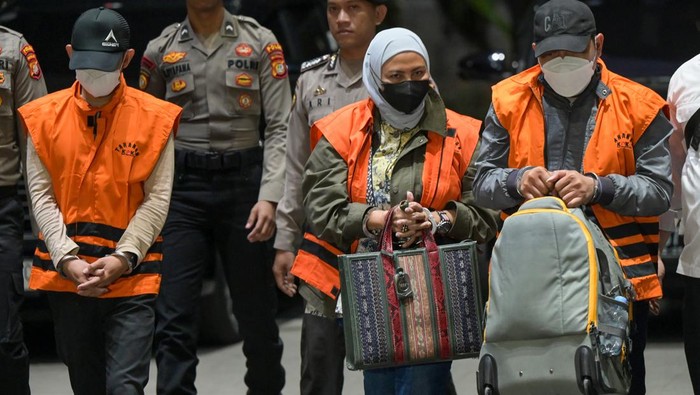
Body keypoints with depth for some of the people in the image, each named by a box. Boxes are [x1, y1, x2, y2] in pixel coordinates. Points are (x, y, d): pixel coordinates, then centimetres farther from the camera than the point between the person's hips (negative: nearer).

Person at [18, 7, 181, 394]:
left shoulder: (154, 118, -1)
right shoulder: (44, 116, 3)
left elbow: (157, 199, -3)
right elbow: (41, 195, 1)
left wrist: (123, 258, -14)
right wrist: (68, 261, -10)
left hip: (131, 275, -3)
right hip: (66, 275, 3)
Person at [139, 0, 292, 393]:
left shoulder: (260, 43, 2)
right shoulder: (162, 50, 7)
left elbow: (280, 127, -1)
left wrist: (269, 197, -12)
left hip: (243, 182, -1)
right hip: (182, 186, 1)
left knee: (257, 313, 6)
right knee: (174, 319, -7)